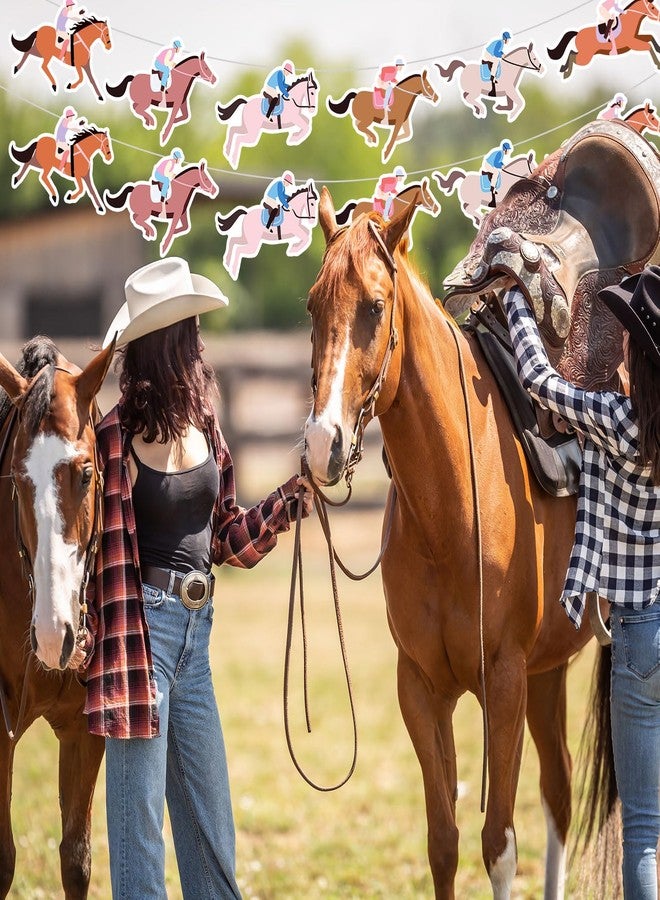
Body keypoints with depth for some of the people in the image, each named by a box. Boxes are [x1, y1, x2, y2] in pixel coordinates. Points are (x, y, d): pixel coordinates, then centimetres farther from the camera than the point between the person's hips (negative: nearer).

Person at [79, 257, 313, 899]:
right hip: (144, 624, -7)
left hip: (195, 630, 7)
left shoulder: (203, 428, 7)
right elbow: (107, 557, -14)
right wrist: (114, 665, -19)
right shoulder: (117, 437, -13)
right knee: (139, 812, 0)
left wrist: (295, 497, 3)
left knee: (211, 822, 14)